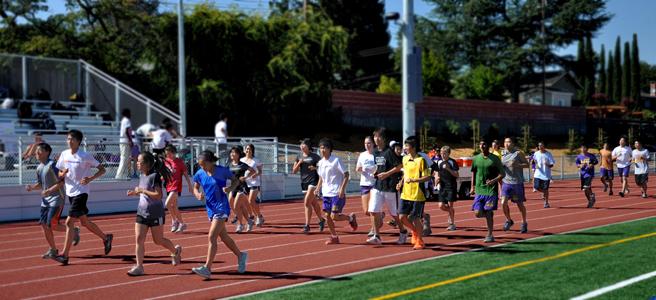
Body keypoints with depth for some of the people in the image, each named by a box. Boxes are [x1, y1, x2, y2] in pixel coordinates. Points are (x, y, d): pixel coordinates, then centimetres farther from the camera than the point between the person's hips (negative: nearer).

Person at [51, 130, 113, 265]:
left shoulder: (85, 156, -11)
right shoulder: (64, 154, 6)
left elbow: (102, 169, -8)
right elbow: (59, 174, 13)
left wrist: (90, 179, -22)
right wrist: (62, 174, -10)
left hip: (81, 192, -7)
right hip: (70, 192, 7)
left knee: (69, 222, -12)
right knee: (84, 221, 16)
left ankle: (65, 255, -8)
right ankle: (106, 238, 35)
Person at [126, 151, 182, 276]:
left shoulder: (155, 176, -17)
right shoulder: (142, 176, 8)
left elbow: (158, 195, -23)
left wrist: (142, 190, -22)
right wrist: (135, 193, 4)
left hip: (155, 214, -7)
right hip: (142, 213, 7)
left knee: (158, 240, 7)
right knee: (139, 239, -4)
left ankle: (175, 250, 34)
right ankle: (139, 266, 0)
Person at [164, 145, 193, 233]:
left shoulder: (179, 161, -6)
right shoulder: (166, 161, 7)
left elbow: (185, 174, -3)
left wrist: (190, 186, -3)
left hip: (176, 187, -6)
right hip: (169, 186, 6)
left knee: (167, 203, -19)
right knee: (174, 207, 10)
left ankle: (174, 220, -2)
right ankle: (182, 224, 23)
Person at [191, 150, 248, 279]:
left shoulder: (222, 171, -11)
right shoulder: (199, 174, 0)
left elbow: (236, 180, 2)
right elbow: (195, 188, 11)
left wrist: (230, 188, -18)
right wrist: (198, 195, -11)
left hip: (222, 207, -6)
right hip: (210, 208, 6)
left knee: (212, 237, -15)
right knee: (224, 237, 16)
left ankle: (207, 268, -16)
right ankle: (241, 256, 38)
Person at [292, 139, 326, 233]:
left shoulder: (314, 156, -5)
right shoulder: (299, 157, 9)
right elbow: (294, 171, 8)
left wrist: (315, 168, -17)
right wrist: (299, 163, -9)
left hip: (313, 180, -6)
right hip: (304, 182, 6)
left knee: (307, 202, -14)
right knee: (314, 203, 13)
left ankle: (307, 226, -10)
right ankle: (321, 220, 31)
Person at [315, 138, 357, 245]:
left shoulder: (336, 160, -11)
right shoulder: (320, 163, 9)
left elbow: (346, 174, -11)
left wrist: (342, 189, -20)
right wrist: (318, 188, 11)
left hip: (337, 194, -7)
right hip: (326, 193, 7)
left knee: (334, 216, -12)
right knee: (327, 216, 4)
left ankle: (350, 217, 16)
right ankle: (334, 237, 17)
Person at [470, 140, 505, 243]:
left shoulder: (495, 159, -4)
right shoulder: (476, 159, 6)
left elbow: (502, 174, -2)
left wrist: (494, 180, -19)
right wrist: (473, 186, 16)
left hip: (491, 190, -3)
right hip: (479, 190, 4)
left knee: (489, 213, -5)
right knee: (478, 213, -4)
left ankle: (490, 235, 6)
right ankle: (488, 214, 29)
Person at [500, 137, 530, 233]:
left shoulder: (518, 153, -6)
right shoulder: (503, 154, 7)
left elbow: (527, 164, -5)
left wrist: (517, 165, -20)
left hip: (517, 182, -3)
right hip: (506, 182, 3)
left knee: (520, 204, 8)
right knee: (504, 202, -9)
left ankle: (524, 223, 29)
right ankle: (508, 220, 15)